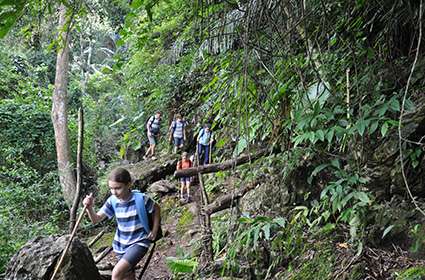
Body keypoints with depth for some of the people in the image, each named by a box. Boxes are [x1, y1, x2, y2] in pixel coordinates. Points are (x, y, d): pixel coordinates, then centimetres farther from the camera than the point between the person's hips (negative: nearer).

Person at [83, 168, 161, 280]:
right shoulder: (112, 201, -6)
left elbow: (156, 209, 0)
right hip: (121, 244, 5)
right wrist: (89, 207, -28)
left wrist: (154, 231, -3)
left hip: (139, 242, -5)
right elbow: (96, 219, -8)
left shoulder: (141, 198, -18)